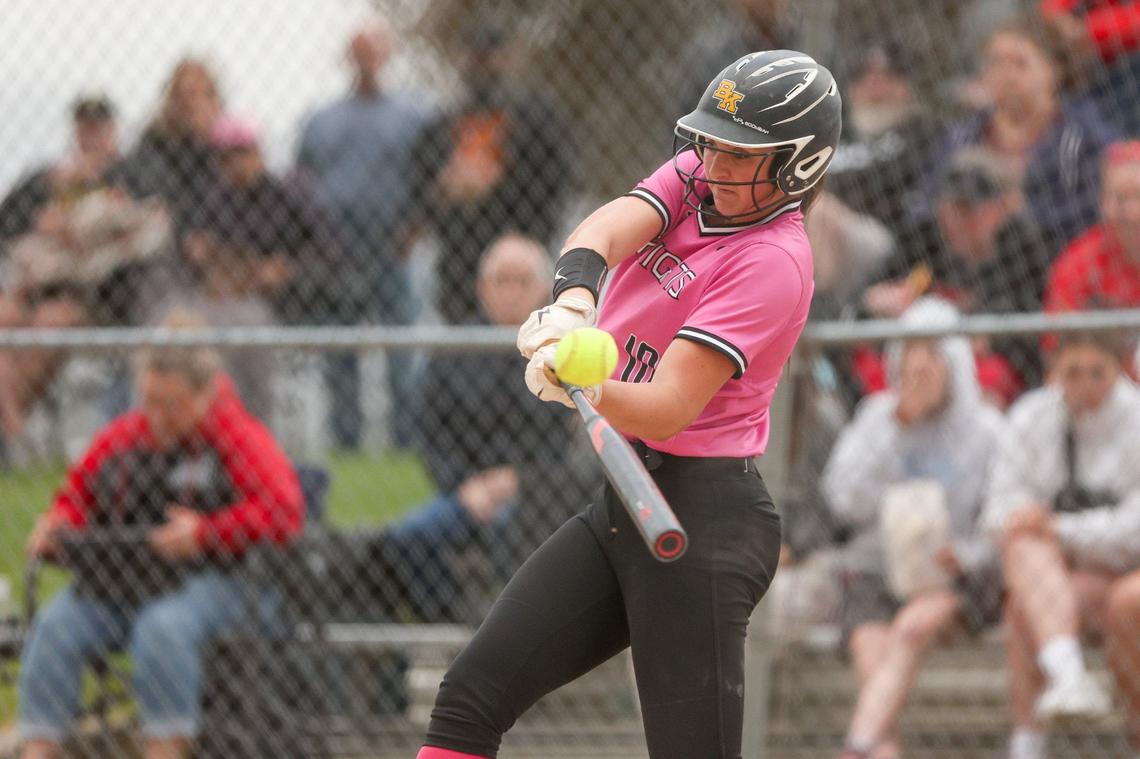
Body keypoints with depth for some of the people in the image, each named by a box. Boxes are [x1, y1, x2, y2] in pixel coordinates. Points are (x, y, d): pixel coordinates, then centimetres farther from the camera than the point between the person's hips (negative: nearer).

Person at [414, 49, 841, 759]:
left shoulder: (774, 261, -16)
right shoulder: (695, 179, 7)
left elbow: (668, 408, -24)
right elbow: (610, 228, -13)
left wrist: (587, 389, -44)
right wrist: (573, 298, -35)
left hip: (700, 521, -9)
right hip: (624, 500, 9)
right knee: (472, 695, 1)